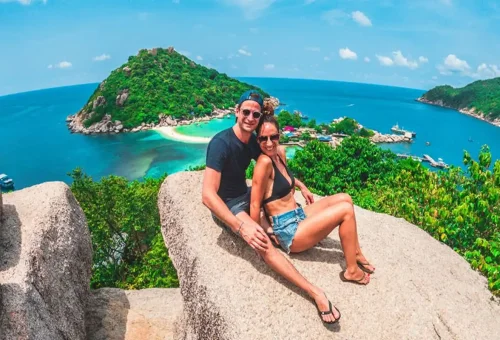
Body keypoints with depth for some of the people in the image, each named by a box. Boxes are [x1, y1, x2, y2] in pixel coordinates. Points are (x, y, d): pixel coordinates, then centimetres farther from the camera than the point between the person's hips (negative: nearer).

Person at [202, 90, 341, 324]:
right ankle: (315, 293, -31)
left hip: (246, 195, 9)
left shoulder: (252, 139, -1)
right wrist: (241, 226, -41)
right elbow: (208, 195, -34)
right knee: (263, 242, -32)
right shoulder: (221, 143, -26)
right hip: (227, 206, -9)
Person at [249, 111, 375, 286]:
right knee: (346, 210, -13)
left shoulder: (280, 152, 3)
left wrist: (301, 186, 18)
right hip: (288, 231, -9)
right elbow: (255, 204, -22)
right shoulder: (264, 162, -24)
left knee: (345, 199, 7)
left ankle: (356, 253, 16)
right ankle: (352, 270, 1)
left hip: (299, 216, 9)